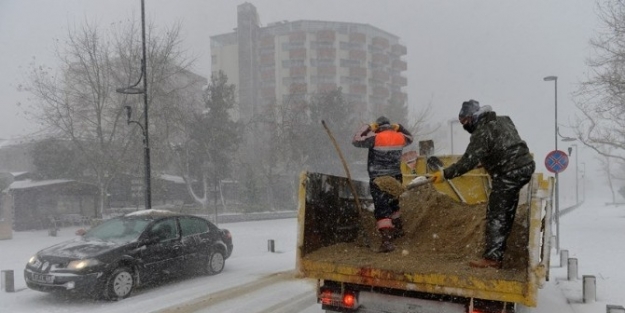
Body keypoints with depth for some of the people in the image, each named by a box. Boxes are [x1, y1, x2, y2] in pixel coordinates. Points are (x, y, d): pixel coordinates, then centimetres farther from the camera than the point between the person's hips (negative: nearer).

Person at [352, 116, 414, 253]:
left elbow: (356, 141, -7)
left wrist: (368, 128, 1)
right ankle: (398, 228, 44)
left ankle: (387, 240, -16)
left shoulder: (375, 138, -13)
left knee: (382, 209, -7)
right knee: (392, 203, 28)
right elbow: (409, 138, 27)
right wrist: (399, 128, 22)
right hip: (395, 178, 6)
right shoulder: (400, 137, 4)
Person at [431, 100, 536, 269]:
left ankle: (492, 257, -3)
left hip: (508, 174, -10)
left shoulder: (481, 133, -14)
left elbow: (468, 161, -21)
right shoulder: (503, 120, 14)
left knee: (496, 215, -4)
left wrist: (445, 174, -17)